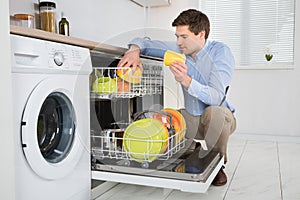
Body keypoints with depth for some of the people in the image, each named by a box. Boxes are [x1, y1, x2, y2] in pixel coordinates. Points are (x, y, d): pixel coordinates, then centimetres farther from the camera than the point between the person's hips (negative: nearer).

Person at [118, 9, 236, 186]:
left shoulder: (221, 52, -18)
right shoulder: (181, 50, -3)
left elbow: (216, 97, -31)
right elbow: (145, 42, 1)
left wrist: (185, 80, -45)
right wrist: (135, 50, -23)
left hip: (220, 118, -5)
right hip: (191, 119, 5)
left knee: (214, 111, -39)